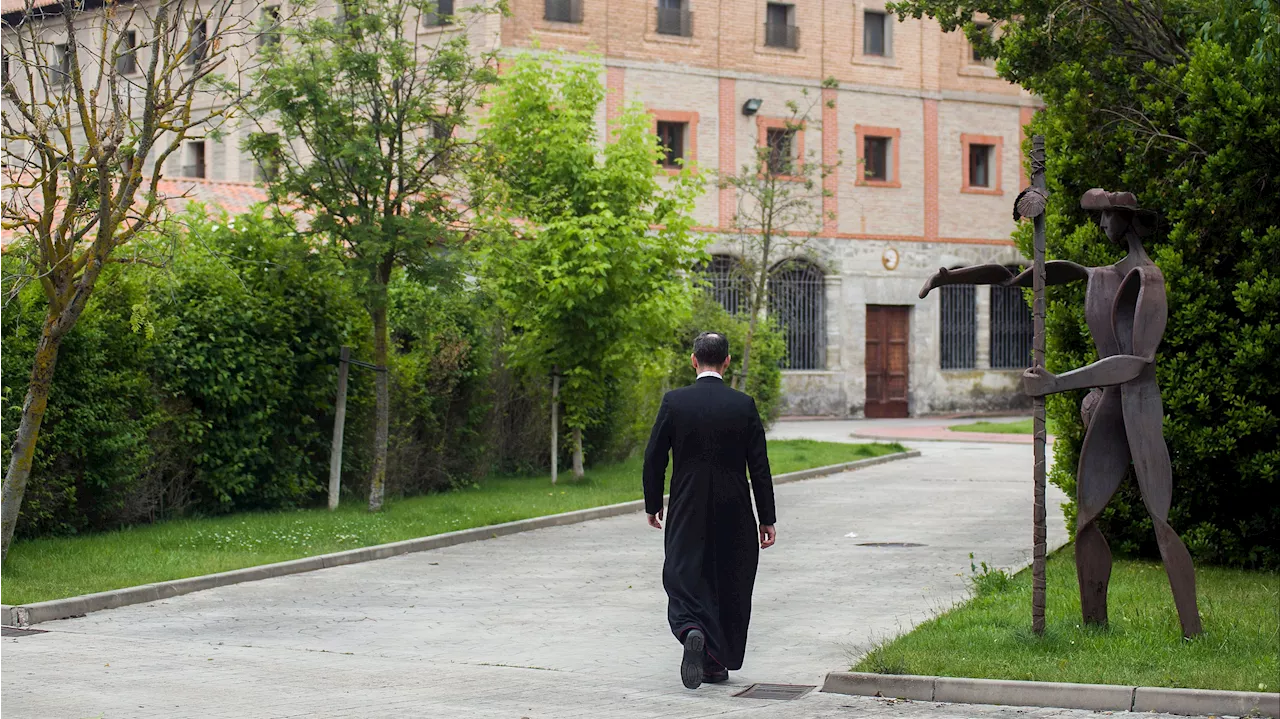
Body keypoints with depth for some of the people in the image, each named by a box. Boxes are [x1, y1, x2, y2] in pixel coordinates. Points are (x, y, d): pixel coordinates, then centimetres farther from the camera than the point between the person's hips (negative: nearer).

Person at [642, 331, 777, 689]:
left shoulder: (674, 401, -6)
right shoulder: (743, 405, -5)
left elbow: (654, 458, -2)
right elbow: (759, 466, -3)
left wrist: (653, 505, 11)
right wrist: (767, 519, 4)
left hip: (687, 512, -1)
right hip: (733, 513, 1)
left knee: (683, 578, 5)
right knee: (728, 586, 13)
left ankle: (691, 631, -25)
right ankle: (717, 663, 18)